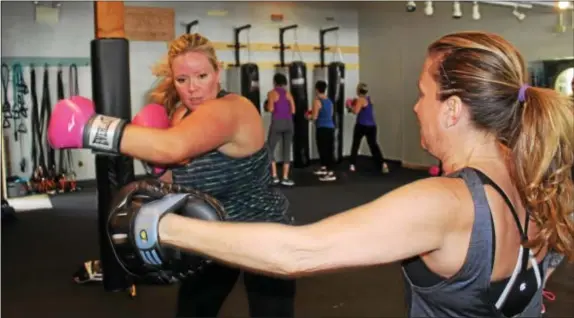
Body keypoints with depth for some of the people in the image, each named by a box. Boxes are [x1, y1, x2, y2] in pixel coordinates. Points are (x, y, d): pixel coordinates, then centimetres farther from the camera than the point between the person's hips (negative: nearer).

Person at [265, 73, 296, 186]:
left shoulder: (272, 93, -2)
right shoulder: (288, 93, 9)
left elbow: (270, 109, -11)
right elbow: (293, 110, 4)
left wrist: (266, 106, 10)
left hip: (277, 123, -4)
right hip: (288, 123, 4)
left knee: (270, 150, 8)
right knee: (286, 150, 7)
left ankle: (274, 176, 2)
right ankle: (285, 178, 5)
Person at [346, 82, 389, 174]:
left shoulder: (360, 100, -10)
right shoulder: (369, 99, 14)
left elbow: (355, 111, -20)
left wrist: (350, 106, -3)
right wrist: (356, 104, 22)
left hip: (361, 126, -6)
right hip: (372, 126, 6)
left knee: (355, 145, 9)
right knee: (373, 144, 7)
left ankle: (353, 165, 10)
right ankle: (383, 164, -9)